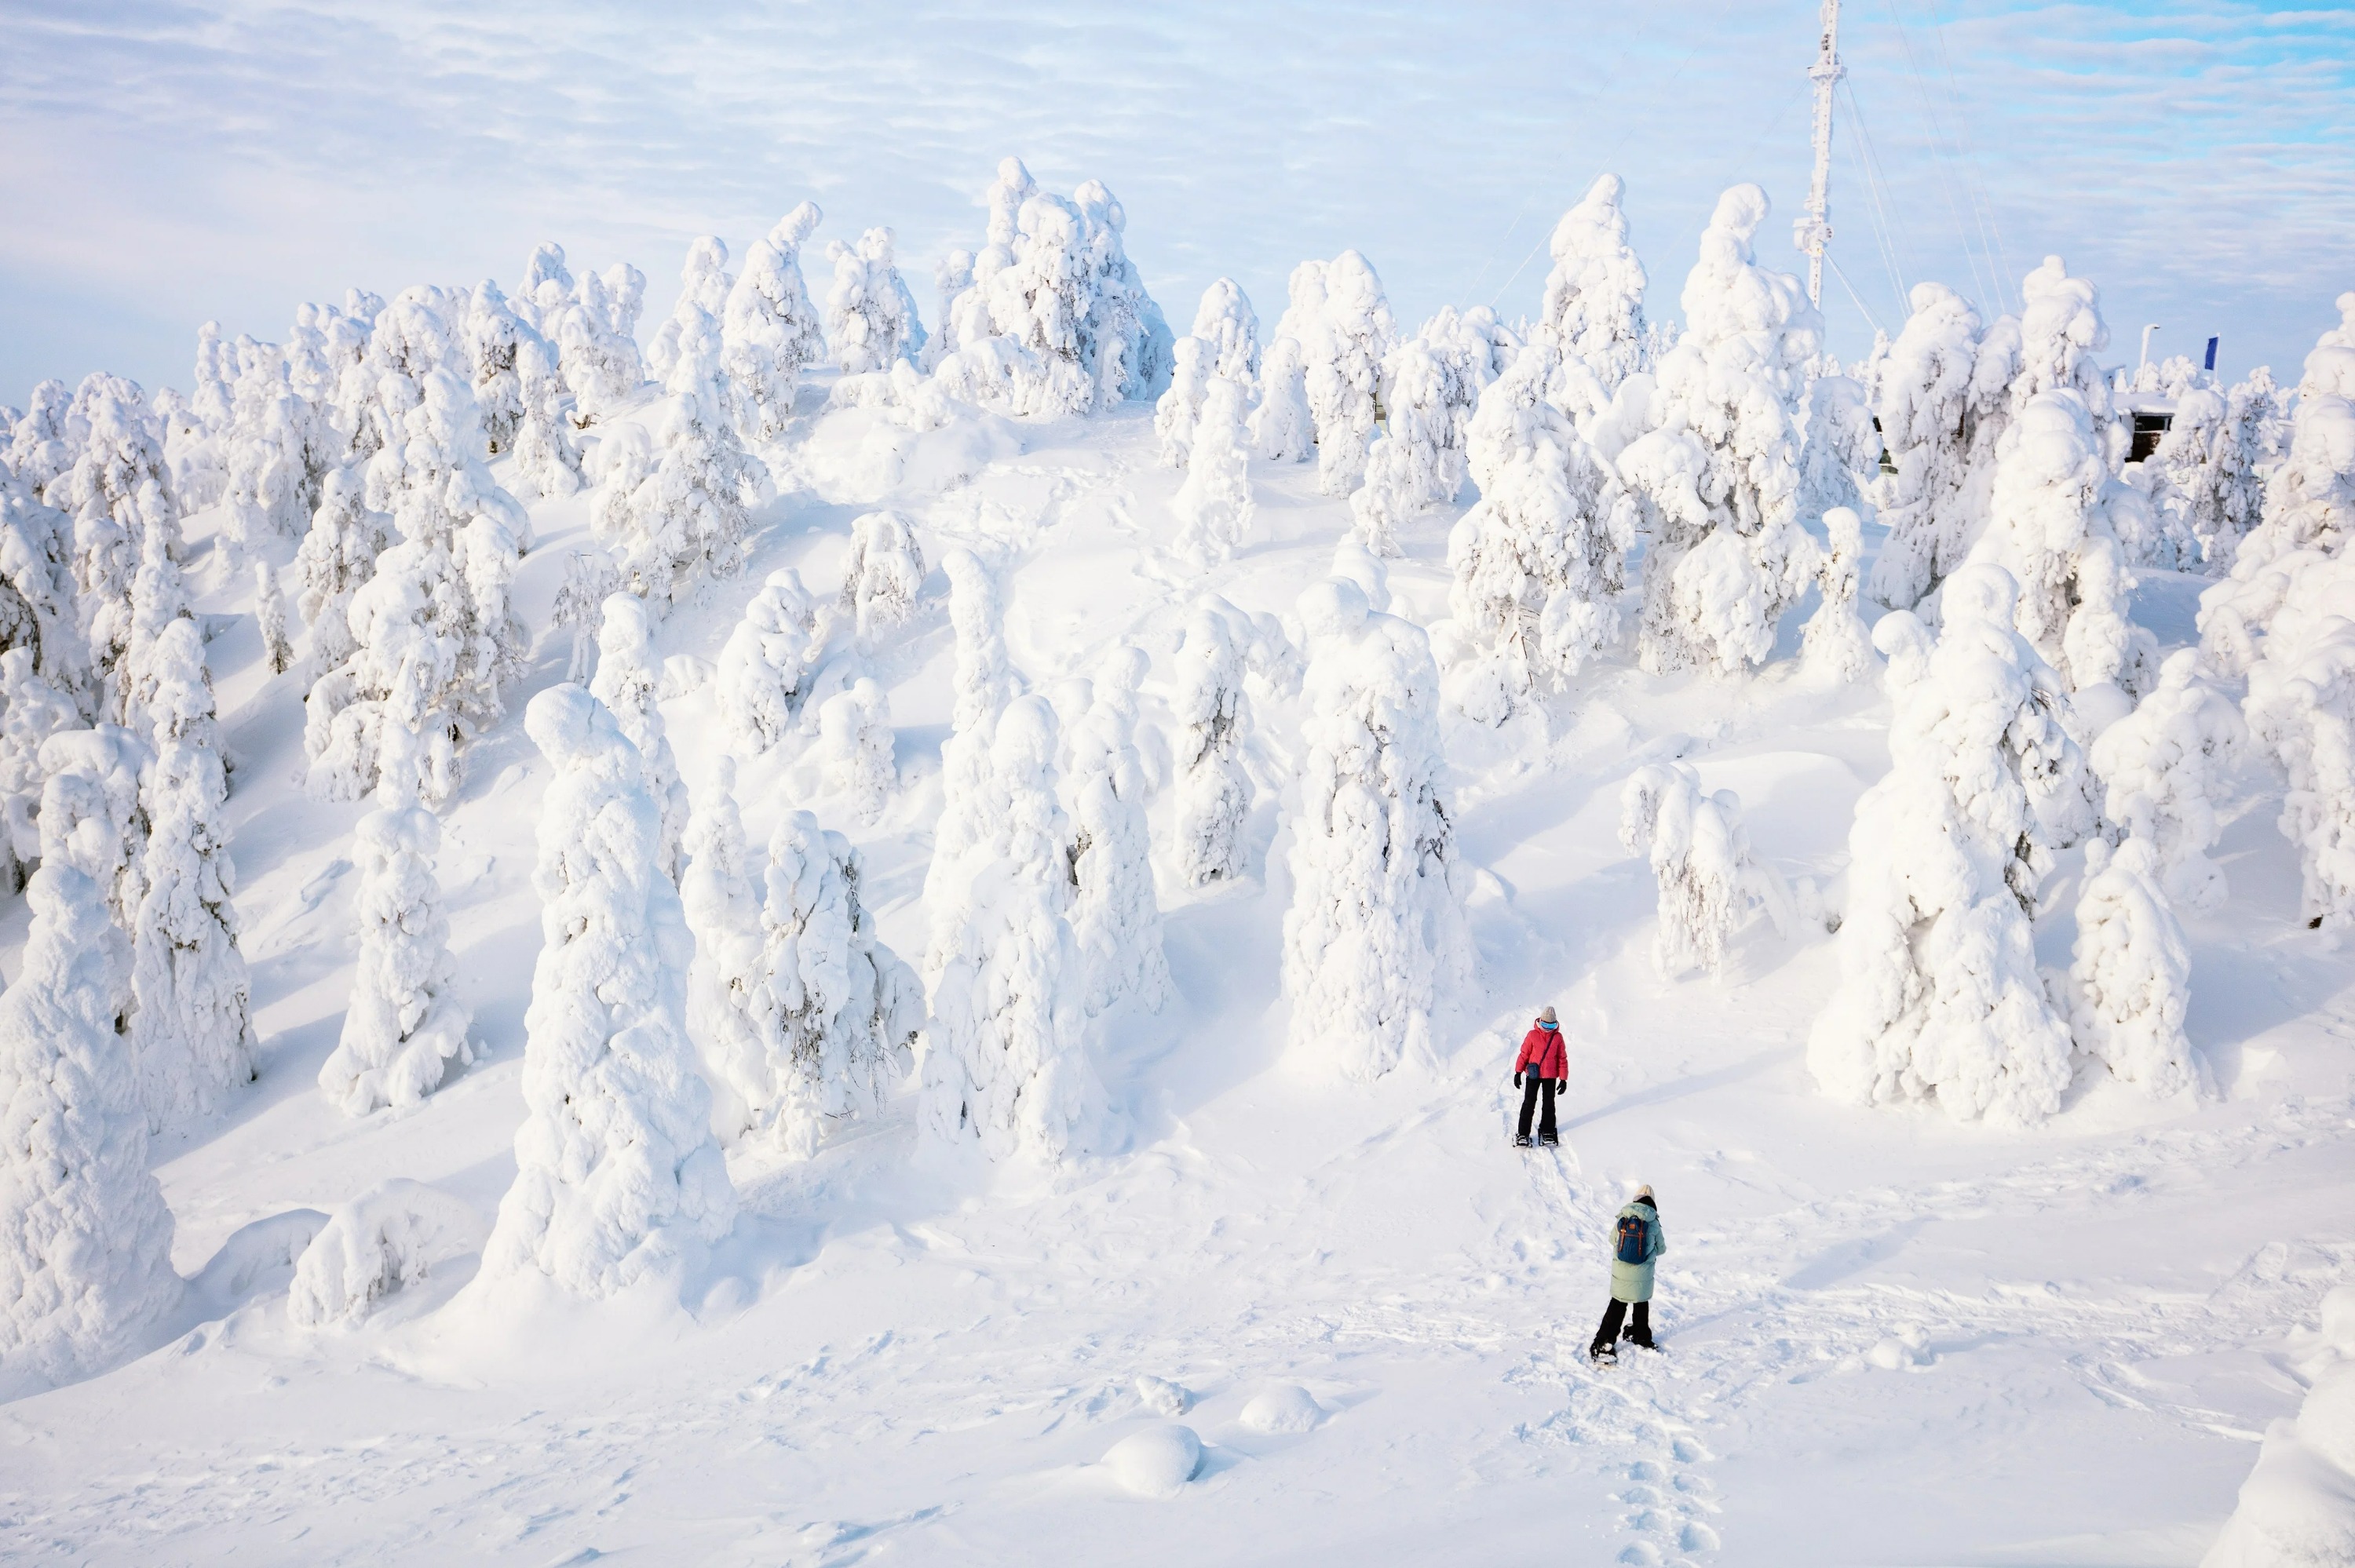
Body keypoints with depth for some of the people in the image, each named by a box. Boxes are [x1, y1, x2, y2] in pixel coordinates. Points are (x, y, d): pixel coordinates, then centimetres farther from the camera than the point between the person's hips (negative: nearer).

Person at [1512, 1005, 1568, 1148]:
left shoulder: (1558, 1037, -3)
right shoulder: (1532, 1035, -8)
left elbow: (1562, 1059, 2)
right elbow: (1524, 1054, -2)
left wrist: (1563, 1079, 0)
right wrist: (1518, 1072, -3)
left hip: (1551, 1076, 2)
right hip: (1533, 1075, -2)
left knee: (1549, 1104, 11)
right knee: (1529, 1103, 1)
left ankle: (1547, 1131, 24)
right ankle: (1523, 1133, 6)